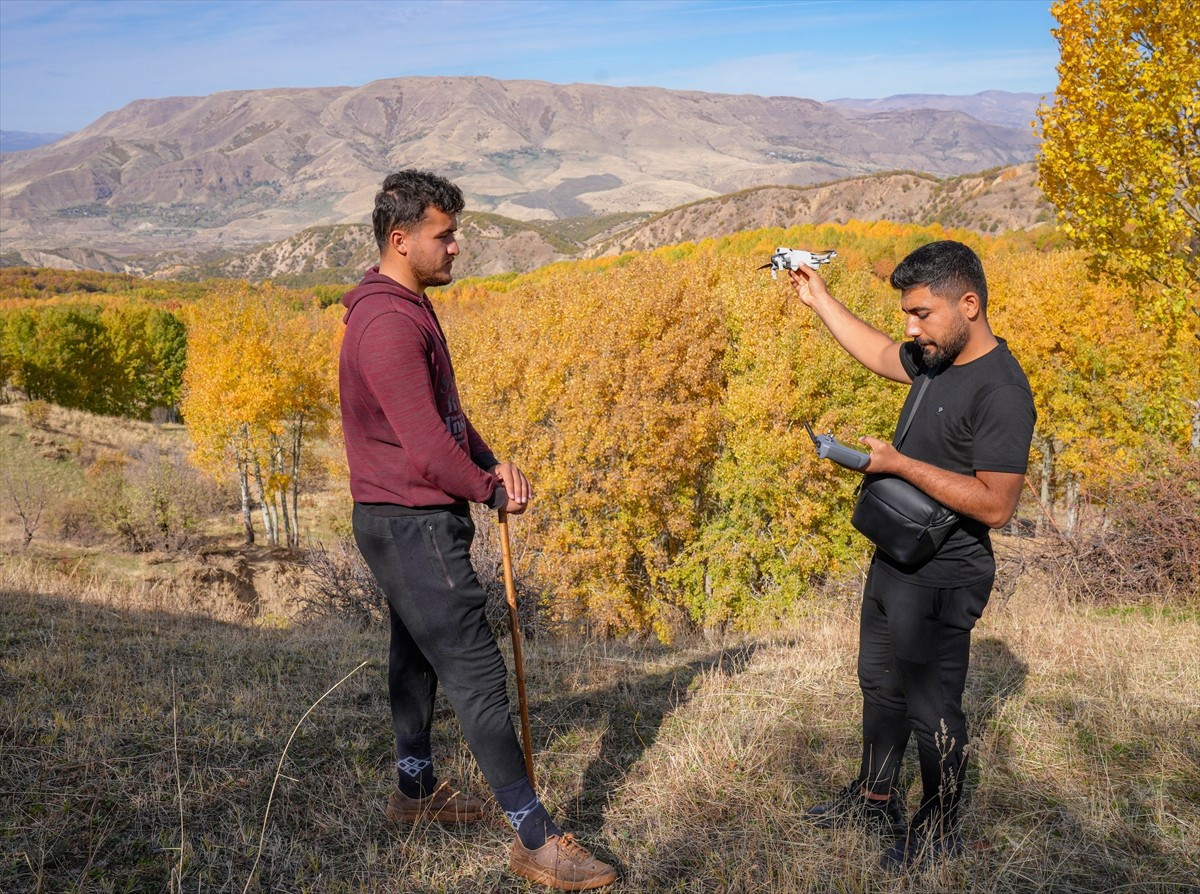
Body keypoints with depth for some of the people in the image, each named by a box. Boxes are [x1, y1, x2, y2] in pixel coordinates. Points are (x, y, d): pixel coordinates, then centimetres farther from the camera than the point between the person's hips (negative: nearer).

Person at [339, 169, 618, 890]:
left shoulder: (408, 307, 12)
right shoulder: (387, 323, -22)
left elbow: (446, 411, 17)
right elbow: (427, 448, -25)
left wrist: (492, 463, 1)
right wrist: (492, 492, -10)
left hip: (412, 520, 11)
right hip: (414, 526, -11)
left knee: (418, 654, 22)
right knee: (478, 673, -8)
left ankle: (416, 788, 40)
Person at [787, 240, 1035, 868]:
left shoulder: (1001, 392, -25)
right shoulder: (936, 358, 2)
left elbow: (995, 506, -28)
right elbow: (877, 352, 22)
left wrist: (900, 463, -26)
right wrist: (818, 298, 20)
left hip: (939, 581, -9)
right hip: (893, 559, 9)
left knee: (931, 709, 6)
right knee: (880, 683, 22)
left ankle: (939, 832, 27)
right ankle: (875, 799, 41)